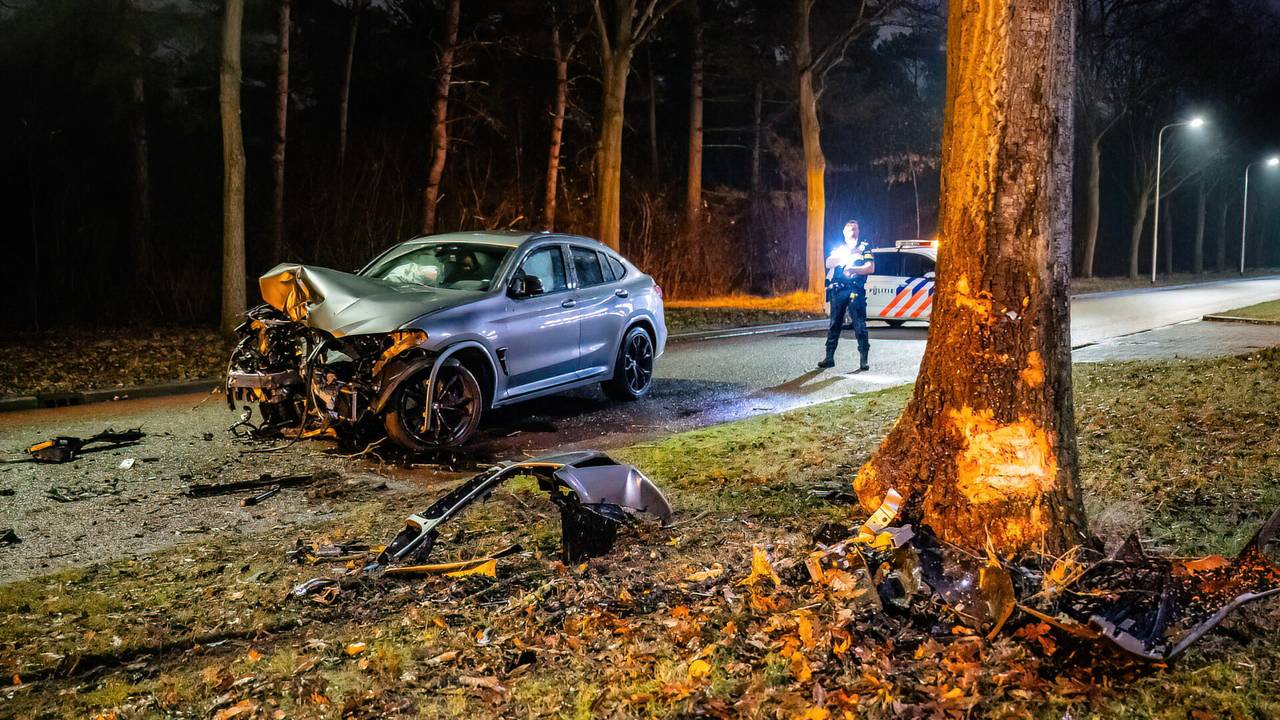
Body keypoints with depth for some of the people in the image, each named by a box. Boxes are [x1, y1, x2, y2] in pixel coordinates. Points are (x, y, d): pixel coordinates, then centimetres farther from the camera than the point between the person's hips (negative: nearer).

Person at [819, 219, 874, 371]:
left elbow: (870, 268, 1)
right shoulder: (838, 249, 20)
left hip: (856, 291, -3)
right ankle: (829, 357, 9)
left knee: (860, 325, -8)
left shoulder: (864, 248, 12)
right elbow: (829, 263, 3)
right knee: (834, 324, 5)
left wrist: (853, 269, -12)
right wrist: (844, 257, -11)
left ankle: (863, 361, -8)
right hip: (838, 290, 3)